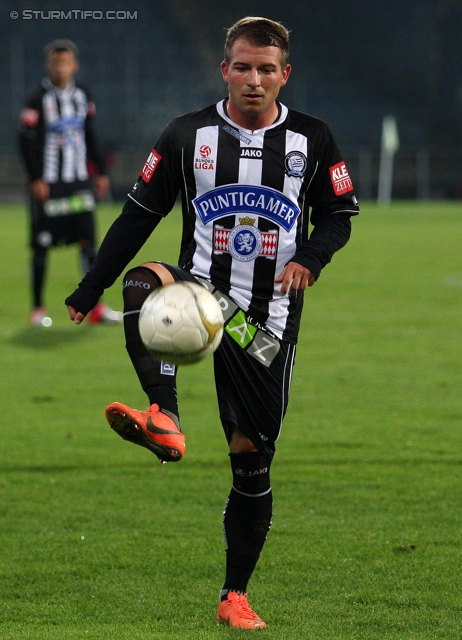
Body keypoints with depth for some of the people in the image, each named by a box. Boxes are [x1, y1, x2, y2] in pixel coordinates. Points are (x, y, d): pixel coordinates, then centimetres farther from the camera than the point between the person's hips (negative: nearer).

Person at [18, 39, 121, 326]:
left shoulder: (83, 97, 10)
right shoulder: (39, 100, -7)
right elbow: (27, 141, -9)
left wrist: (101, 172, 15)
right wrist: (36, 179, -15)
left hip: (79, 183, 5)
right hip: (48, 184, -5)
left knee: (88, 241, 2)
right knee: (42, 246, 0)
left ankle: (95, 306, 5)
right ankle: (38, 309, 9)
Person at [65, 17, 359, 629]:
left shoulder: (312, 139, 3)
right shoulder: (189, 134, 2)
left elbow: (339, 216, 11)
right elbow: (140, 214, 7)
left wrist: (309, 258, -12)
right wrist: (88, 293, 4)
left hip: (270, 319, 0)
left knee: (253, 455, 1)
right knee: (143, 280, -37)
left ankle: (236, 595, 14)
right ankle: (164, 420, -50)